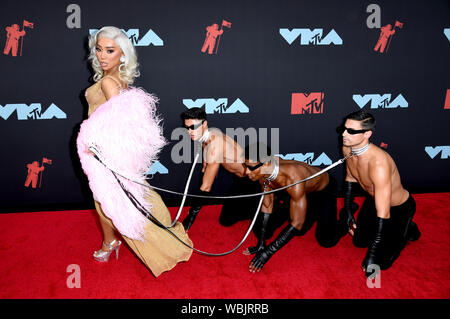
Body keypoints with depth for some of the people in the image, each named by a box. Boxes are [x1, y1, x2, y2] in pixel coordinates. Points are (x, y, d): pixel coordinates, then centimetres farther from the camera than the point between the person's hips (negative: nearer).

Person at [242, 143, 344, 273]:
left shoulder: (293, 179, -46)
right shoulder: (263, 171, -25)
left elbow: (297, 223, -41)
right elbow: (267, 205, -13)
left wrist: (268, 252, -38)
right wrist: (261, 244, -12)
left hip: (326, 188, -6)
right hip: (307, 191, 6)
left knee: (326, 240, -8)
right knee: (299, 232, 11)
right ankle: (315, 211, 38)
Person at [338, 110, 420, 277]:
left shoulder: (378, 164, -43)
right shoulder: (347, 148, -18)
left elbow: (383, 214, -40)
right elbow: (350, 178, 5)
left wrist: (373, 253, -37)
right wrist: (347, 209, 6)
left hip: (399, 208, -7)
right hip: (373, 199, 7)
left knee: (381, 262, 0)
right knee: (359, 241, 19)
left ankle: (409, 229, 21)